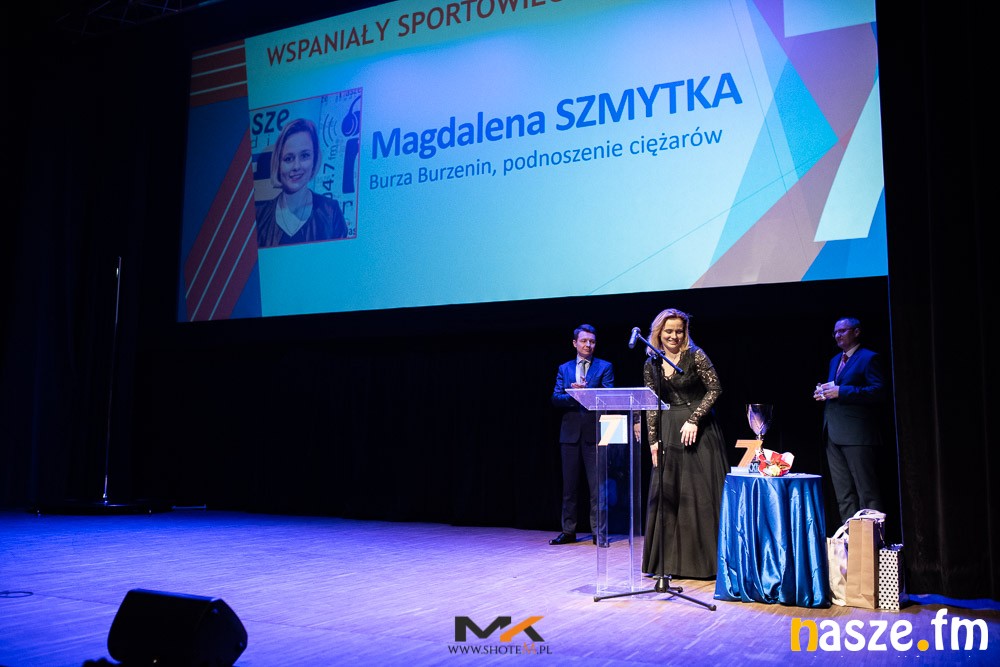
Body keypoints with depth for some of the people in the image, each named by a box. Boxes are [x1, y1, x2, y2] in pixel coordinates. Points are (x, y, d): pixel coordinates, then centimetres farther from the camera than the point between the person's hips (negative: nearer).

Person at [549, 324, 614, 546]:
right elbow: (556, 398, 3)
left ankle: (597, 531, 6)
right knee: (569, 485, 9)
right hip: (570, 433, 3)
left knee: (596, 485, -2)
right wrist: (574, 396, -17)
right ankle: (568, 531, 18)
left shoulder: (604, 367, 5)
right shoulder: (564, 369, 12)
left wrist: (586, 391, -24)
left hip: (594, 433, -3)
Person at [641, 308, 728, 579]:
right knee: (668, 494, 6)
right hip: (668, 433, 4)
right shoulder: (652, 365, 7)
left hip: (699, 432, -4)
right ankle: (671, 560, 16)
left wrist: (694, 420, -16)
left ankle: (705, 560, 9)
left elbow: (715, 389, -9)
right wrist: (653, 440, 3)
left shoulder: (696, 356, -5)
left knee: (701, 493, -1)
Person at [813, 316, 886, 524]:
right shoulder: (835, 361, 21)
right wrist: (823, 393, 4)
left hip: (857, 434, -8)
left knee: (867, 490, -4)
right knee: (843, 494, 11)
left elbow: (878, 392, -15)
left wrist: (840, 391, -19)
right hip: (833, 434, 8)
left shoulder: (869, 358, -4)